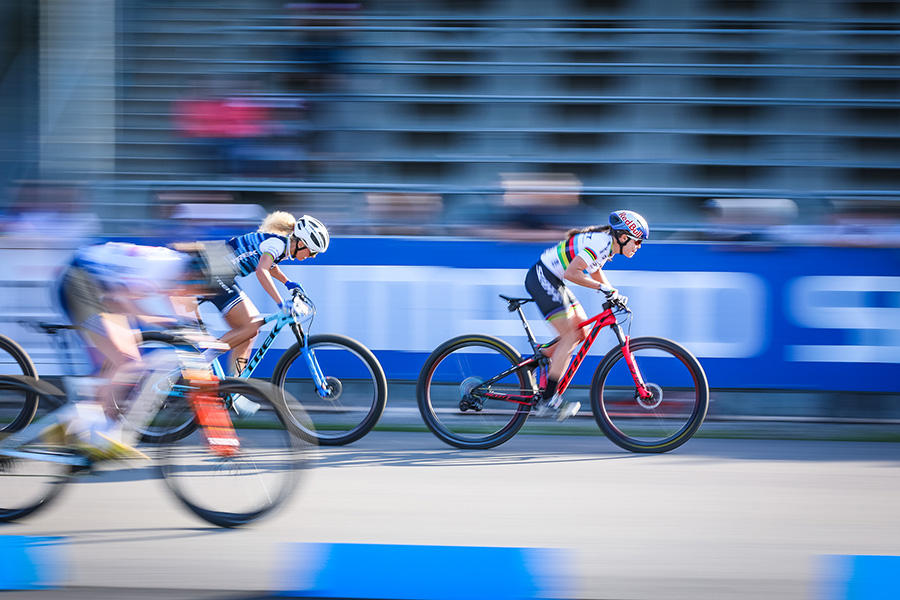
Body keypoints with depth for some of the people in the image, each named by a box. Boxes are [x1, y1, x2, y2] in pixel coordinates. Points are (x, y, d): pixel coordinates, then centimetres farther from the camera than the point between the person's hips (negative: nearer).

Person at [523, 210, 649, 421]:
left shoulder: (608, 242, 7)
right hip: (542, 278, -10)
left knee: (582, 332, 7)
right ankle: (548, 400, -11)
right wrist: (602, 287, -26)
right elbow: (571, 273, -30)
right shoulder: (600, 243, -23)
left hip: (553, 281, 10)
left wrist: (613, 294, 12)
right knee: (570, 336, -12)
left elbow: (595, 271, 24)